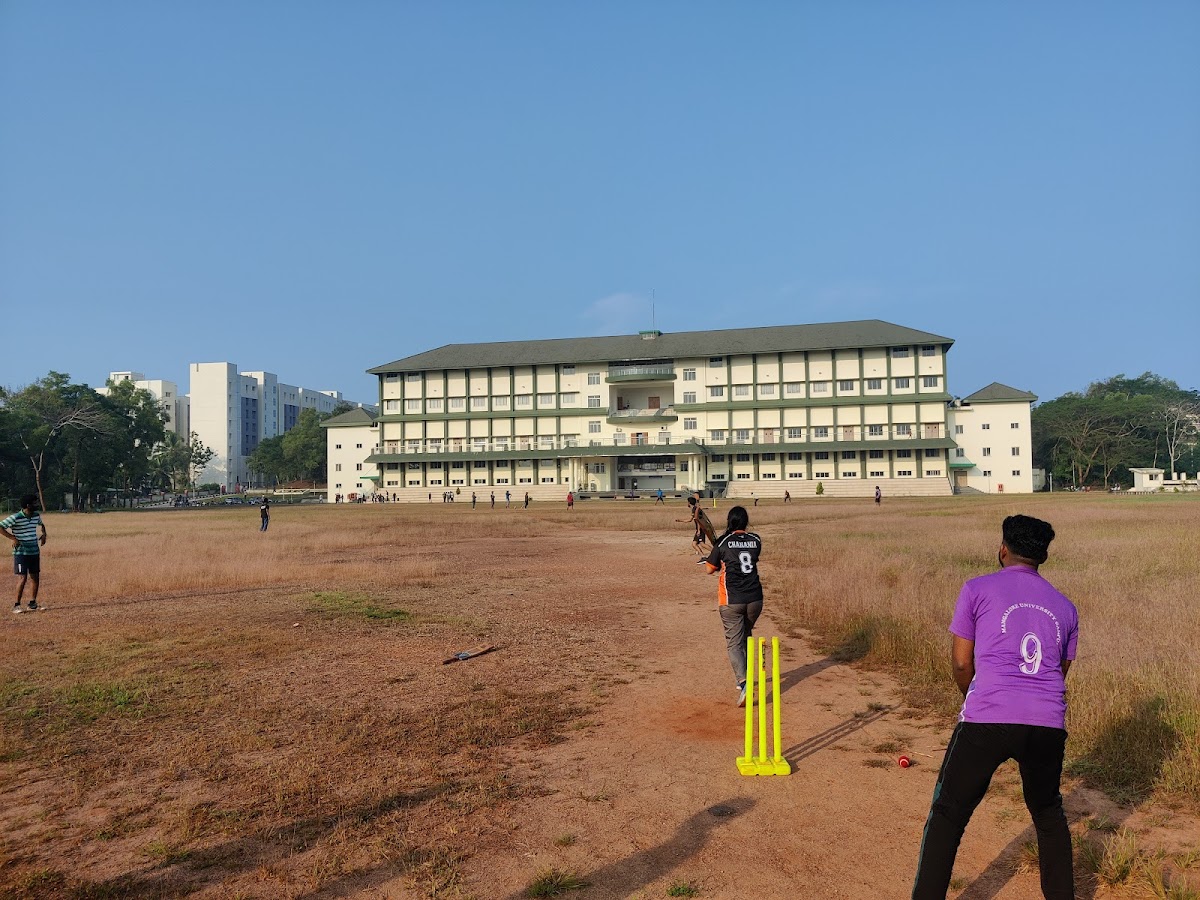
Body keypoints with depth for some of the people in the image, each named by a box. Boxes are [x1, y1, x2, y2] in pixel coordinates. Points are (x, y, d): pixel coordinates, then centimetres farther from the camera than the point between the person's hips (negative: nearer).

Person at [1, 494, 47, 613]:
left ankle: (33, 601, 22)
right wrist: (13, 538, -19)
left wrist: (44, 534, 9)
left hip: (35, 551, 6)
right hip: (21, 553, -6)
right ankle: (16, 605, -2)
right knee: (24, 578, -10)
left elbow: (41, 524, 27)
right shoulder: (16, 517, -15)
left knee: (36, 577, 9)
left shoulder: (36, 515, 6)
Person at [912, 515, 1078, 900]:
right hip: (1049, 724, 4)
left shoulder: (977, 590, 4)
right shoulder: (1065, 608, 17)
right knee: (1048, 814, 27)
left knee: (948, 814, 7)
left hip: (987, 720, -4)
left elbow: (961, 664, 5)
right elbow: (1060, 673, 21)